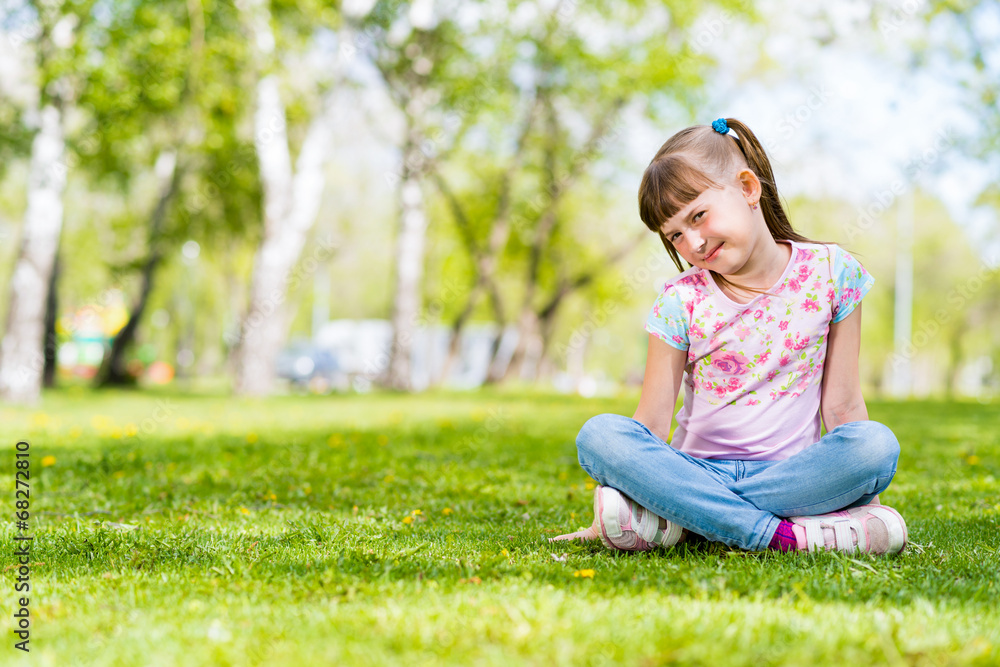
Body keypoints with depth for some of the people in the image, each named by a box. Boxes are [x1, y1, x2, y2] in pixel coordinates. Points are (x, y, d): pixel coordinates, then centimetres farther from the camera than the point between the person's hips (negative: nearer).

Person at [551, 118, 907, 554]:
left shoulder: (829, 273, 1)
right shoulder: (681, 302, 0)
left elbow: (842, 404, 3)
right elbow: (651, 423, 0)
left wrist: (858, 493, 0)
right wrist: (606, 521, -3)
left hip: (789, 472, 0)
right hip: (697, 472, 0)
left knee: (877, 443, -31)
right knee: (598, 435, -27)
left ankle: (678, 523, -28)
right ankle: (779, 534, -34)